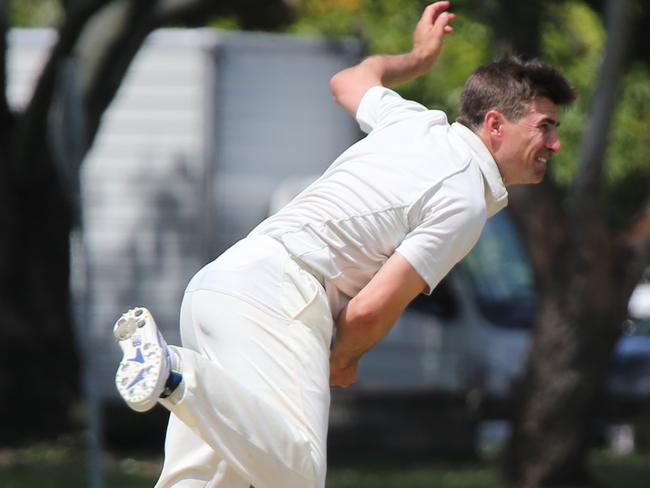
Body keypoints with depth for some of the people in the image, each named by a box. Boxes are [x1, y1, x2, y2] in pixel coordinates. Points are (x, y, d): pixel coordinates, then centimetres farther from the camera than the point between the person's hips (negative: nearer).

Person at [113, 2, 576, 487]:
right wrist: (345, 360, 9)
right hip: (277, 297, -9)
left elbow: (351, 80, 42)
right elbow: (371, 309, -11)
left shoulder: (417, 121, 18)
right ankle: (173, 372, -33)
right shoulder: (464, 202, -6)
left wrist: (419, 57, 59)